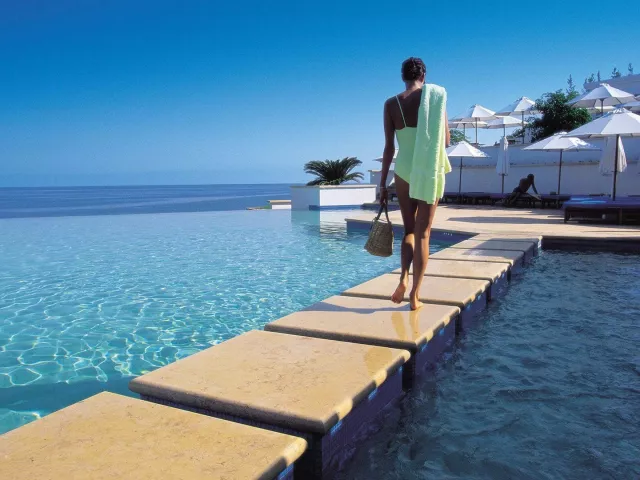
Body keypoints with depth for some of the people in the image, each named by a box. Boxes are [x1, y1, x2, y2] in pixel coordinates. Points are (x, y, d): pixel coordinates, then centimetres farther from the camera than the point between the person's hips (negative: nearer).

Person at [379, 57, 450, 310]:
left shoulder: (391, 104, 2)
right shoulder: (435, 96, -1)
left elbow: (389, 147, 0)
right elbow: (446, 140, 1)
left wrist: (382, 184, 5)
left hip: (404, 171, 1)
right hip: (430, 171, -1)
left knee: (409, 230, 17)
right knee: (422, 233, 4)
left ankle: (404, 279, -1)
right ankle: (415, 294, 4)